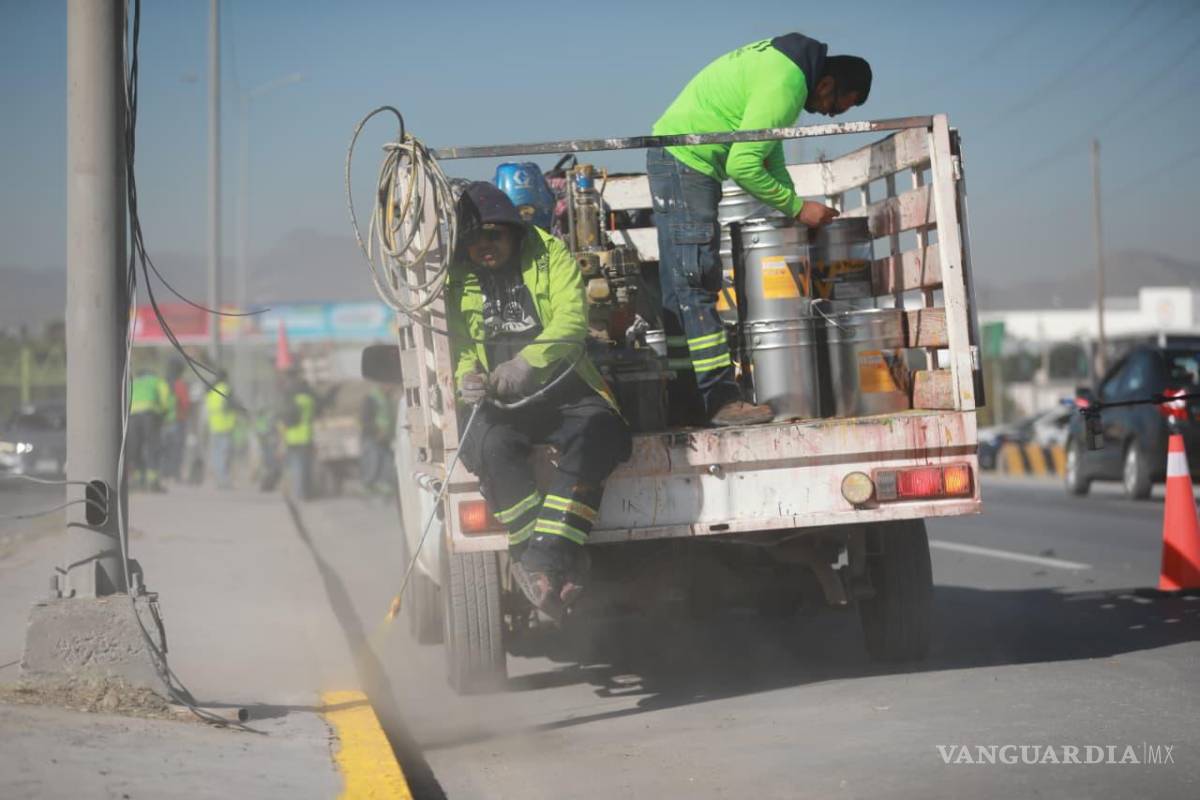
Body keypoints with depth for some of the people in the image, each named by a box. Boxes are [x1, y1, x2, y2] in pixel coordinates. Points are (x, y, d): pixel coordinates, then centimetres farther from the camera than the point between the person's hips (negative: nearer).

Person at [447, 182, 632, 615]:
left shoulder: (549, 254, 8)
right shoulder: (457, 279, 14)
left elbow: (572, 317, -6)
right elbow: (455, 345, 11)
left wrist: (528, 362, -23)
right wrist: (466, 378, -14)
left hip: (564, 390, -1)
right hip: (499, 403, 1)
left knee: (595, 430, -35)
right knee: (491, 442, -35)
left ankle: (545, 560, -40)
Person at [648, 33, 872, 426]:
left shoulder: (785, 62, 11)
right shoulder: (785, 86, -21)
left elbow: (768, 148, 19)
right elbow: (743, 165, -24)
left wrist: (795, 207, 11)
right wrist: (797, 207, -14)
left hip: (674, 157, 11)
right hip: (686, 161, -11)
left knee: (683, 283, 11)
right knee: (697, 282, -11)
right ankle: (721, 399, -12)